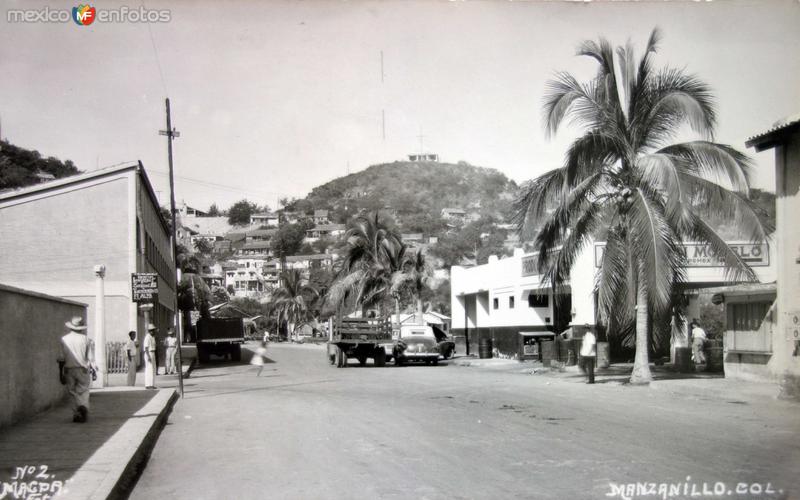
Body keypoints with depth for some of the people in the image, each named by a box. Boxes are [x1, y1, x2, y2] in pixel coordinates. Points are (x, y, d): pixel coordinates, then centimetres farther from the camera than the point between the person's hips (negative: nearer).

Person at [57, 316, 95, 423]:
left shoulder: (64, 339, 1)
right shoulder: (85, 339, 1)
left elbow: (61, 359, 0)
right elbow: (90, 358, 0)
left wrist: (61, 374, 6)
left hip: (69, 370, 1)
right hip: (82, 369, 0)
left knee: (73, 393, 9)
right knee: (83, 391, 5)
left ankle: (76, 414, 2)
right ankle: (83, 407, -21)